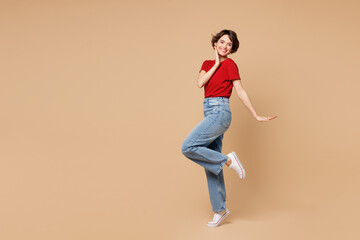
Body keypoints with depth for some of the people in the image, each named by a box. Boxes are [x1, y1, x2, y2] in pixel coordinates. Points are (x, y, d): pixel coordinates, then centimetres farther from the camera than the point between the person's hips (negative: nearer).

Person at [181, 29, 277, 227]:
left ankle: (228, 160, -8)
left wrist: (256, 116, -5)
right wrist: (216, 64, -1)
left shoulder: (230, 64, -2)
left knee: (188, 147, -20)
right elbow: (200, 83, -1)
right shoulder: (207, 64, 17)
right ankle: (219, 209, 14)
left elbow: (240, 91, -3)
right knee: (211, 164, 7)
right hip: (209, 113, 8)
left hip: (219, 112, -8)